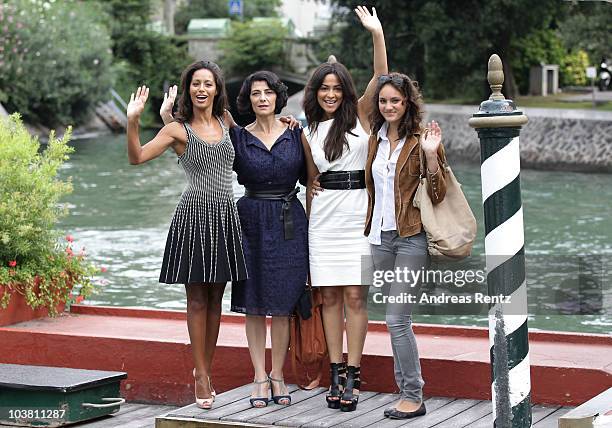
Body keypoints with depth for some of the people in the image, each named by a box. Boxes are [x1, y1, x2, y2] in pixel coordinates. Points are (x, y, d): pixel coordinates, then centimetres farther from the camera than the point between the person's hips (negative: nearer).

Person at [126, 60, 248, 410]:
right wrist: (133, 121, -23)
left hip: (225, 216, 4)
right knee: (197, 300, 0)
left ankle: (206, 371, 17)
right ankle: (201, 376, 4)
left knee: (215, 299, 8)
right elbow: (137, 157, -10)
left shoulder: (226, 122, 10)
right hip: (194, 216, -4)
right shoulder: (178, 130, -2)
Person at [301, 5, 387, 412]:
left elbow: (381, 77, -9)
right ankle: (336, 373, 9)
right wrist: (308, 221, 15)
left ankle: (353, 375, -2)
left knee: (355, 294, -5)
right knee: (331, 295, 4)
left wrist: (377, 34, -20)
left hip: (358, 213, -3)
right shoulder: (309, 133, 12)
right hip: (324, 216, 3)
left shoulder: (359, 115, 4)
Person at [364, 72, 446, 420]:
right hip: (382, 236, 6)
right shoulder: (376, 140, 12)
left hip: (411, 237, -6)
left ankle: (413, 397, -4)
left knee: (397, 319, -11)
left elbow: (438, 195, -8)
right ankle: (406, 389, 17)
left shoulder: (420, 141, -6)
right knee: (396, 319, 10)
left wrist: (431, 156, -21)